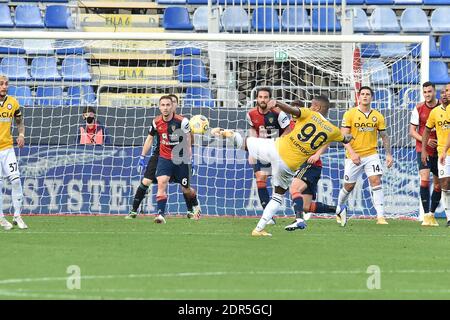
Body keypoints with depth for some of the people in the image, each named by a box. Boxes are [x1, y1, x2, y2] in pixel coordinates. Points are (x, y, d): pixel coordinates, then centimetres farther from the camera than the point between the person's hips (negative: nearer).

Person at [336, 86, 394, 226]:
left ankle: (380, 216, -19)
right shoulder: (350, 114, -4)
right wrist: (352, 153, -20)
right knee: (349, 186, 8)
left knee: (376, 181, -16)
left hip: (371, 154, 1)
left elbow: (384, 136, 12)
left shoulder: (377, 116, 4)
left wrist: (388, 154, 2)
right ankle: (339, 208, 36)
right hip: (354, 156, -1)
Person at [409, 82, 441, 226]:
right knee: (424, 180, -17)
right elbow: (412, 131, 1)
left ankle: (432, 214, 20)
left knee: (438, 184, 5)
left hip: (439, 150, 2)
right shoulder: (419, 109, -1)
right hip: (422, 149, -2)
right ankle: (426, 215, -17)